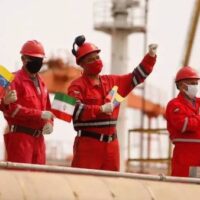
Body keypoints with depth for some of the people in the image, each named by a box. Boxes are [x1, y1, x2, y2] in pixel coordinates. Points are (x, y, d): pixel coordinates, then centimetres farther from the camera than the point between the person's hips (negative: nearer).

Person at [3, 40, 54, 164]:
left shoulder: (41, 84, 21)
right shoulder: (15, 80, -6)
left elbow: (47, 110, 27)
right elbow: (11, 108, -17)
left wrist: (49, 123, 3)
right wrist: (39, 114, -19)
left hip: (38, 138, 8)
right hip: (20, 136, -8)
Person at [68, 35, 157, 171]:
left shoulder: (113, 82, 17)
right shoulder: (78, 86, -3)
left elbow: (137, 76, 23)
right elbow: (75, 110, -19)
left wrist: (151, 56, 13)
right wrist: (100, 109, -26)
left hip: (111, 144, 6)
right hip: (88, 143, -6)